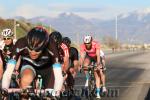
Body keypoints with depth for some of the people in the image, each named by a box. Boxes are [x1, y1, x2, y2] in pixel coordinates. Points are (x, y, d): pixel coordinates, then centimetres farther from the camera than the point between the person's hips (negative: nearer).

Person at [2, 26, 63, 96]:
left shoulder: (51, 47, -38)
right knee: (26, 79, -31)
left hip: (46, 67, 1)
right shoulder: (21, 44, -36)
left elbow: (59, 76, -42)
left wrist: (56, 93, -57)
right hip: (28, 64, 0)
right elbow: (8, 72, -38)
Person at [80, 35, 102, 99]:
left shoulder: (96, 45, -35)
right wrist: (80, 65, -45)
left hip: (95, 58, -2)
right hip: (89, 57, 2)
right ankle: (87, 79, -9)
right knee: (85, 66, -32)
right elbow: (82, 56, -32)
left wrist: (98, 64, -54)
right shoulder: (82, 46, -29)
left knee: (97, 75, -8)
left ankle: (98, 93, -6)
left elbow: (98, 55, -42)